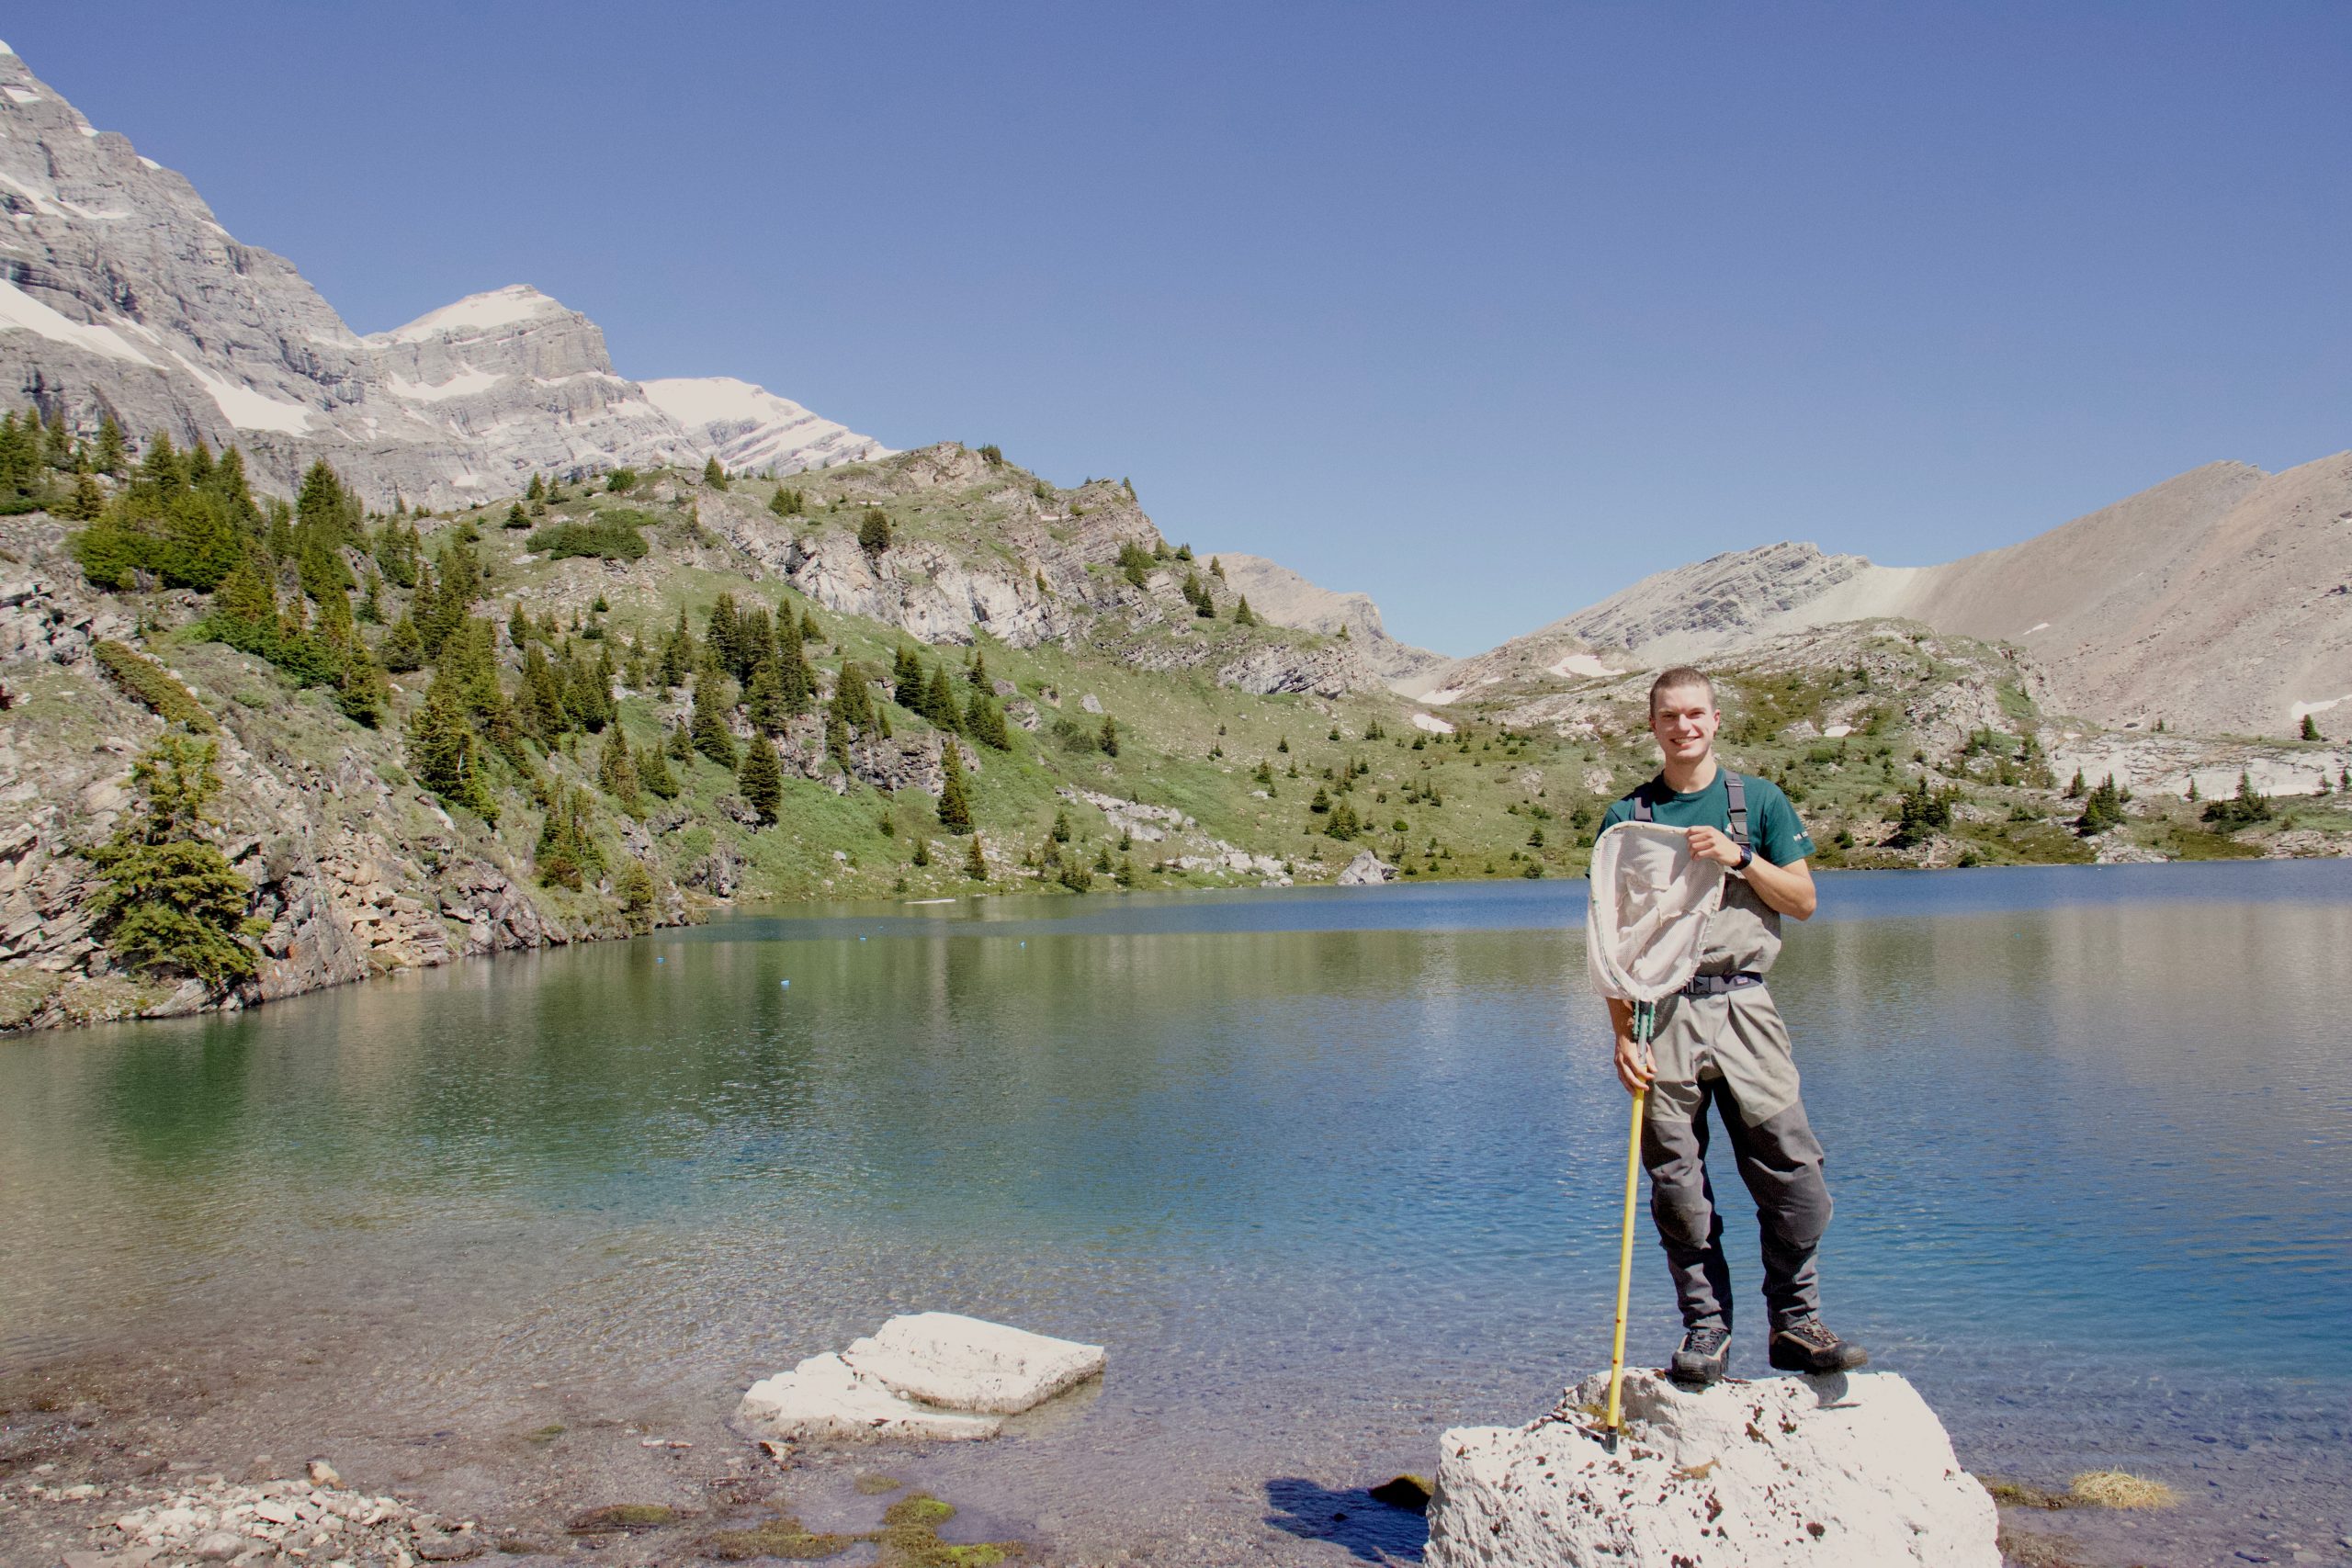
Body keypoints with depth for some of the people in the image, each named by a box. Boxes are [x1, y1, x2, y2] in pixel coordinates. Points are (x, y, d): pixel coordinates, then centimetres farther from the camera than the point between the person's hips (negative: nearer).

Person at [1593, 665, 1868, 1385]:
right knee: (1677, 1184, 2)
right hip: (1662, 1010, 0)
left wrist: (1739, 858, -9)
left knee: (1793, 1170, -5)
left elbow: (1802, 900, 7)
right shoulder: (1626, 818, 7)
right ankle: (1705, 1330, 14)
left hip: (1743, 1005, 0)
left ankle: (1796, 1326, 9)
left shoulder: (1760, 801, 9)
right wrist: (1623, 1035, -3)